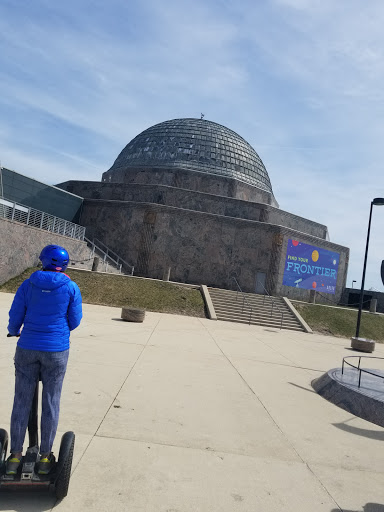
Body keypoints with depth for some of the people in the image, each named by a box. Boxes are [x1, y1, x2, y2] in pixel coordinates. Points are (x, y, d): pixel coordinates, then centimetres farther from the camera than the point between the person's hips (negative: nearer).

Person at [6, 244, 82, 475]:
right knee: (51, 403, 10)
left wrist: (13, 331, 25)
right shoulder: (71, 288, -6)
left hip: (28, 348, 2)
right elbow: (74, 322, -1)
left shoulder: (28, 285, -2)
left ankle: (15, 456, 23)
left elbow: (15, 316, 2)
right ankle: (45, 457, 21)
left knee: (22, 402, 13)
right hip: (56, 351, -1)